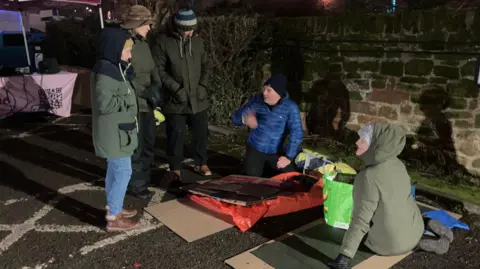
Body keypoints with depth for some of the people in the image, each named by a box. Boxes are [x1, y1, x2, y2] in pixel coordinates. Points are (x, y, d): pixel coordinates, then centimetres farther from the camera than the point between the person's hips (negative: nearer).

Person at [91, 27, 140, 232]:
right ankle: (113, 219, 7)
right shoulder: (105, 72, -21)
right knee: (123, 172, -4)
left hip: (117, 131, 10)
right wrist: (127, 100, -17)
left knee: (115, 171, 18)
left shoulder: (113, 68, 10)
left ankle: (114, 208, 33)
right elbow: (105, 103, -28)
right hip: (114, 133, -10)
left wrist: (128, 98, 3)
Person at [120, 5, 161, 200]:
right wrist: (144, 92, -20)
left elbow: (152, 69, 16)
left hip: (147, 103, 8)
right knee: (136, 146, 2)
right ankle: (135, 185, 19)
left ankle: (144, 178, 35)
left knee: (149, 143, 18)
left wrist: (156, 86, 0)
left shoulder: (143, 43, 10)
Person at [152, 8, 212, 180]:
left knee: (201, 132, 12)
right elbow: (159, 70, -9)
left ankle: (201, 163, 31)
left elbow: (206, 66, 13)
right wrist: (176, 88, -15)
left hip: (198, 98, 4)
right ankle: (175, 167, 21)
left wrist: (203, 85, -2)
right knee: (176, 135, 4)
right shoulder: (163, 42, -8)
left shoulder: (197, 41, 5)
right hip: (175, 99, -4)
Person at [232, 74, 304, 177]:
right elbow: (235, 117, -5)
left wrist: (289, 156, -23)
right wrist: (245, 119, -28)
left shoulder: (290, 107, -12)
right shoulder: (256, 100, -5)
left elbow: (297, 133, -17)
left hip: (276, 152, -1)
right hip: (255, 149, 1)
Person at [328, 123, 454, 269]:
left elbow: (361, 220, -31)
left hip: (394, 242, -6)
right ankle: (426, 224, 14)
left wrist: (344, 256, -24)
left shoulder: (369, 177, -33)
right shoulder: (396, 164, -12)